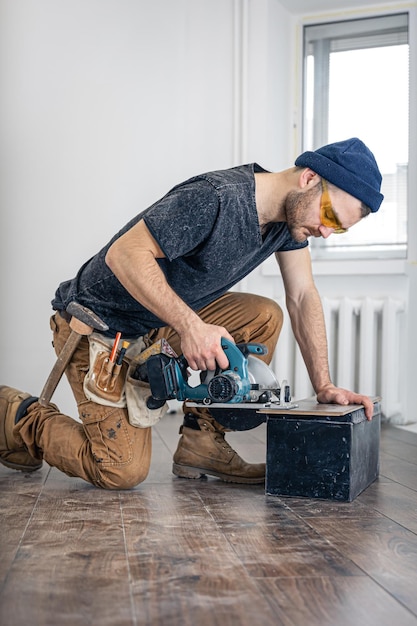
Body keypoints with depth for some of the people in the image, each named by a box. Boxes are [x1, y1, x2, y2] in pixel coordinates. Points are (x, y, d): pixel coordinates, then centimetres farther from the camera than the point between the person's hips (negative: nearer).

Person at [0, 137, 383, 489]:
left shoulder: (291, 214, -2)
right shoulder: (217, 199, -30)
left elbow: (303, 296, 2)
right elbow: (124, 254, -31)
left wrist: (324, 385, -5)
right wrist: (191, 326, -37)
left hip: (164, 318, 9)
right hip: (100, 325, -8)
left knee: (264, 318, -7)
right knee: (123, 471, -13)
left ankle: (201, 442, 1)